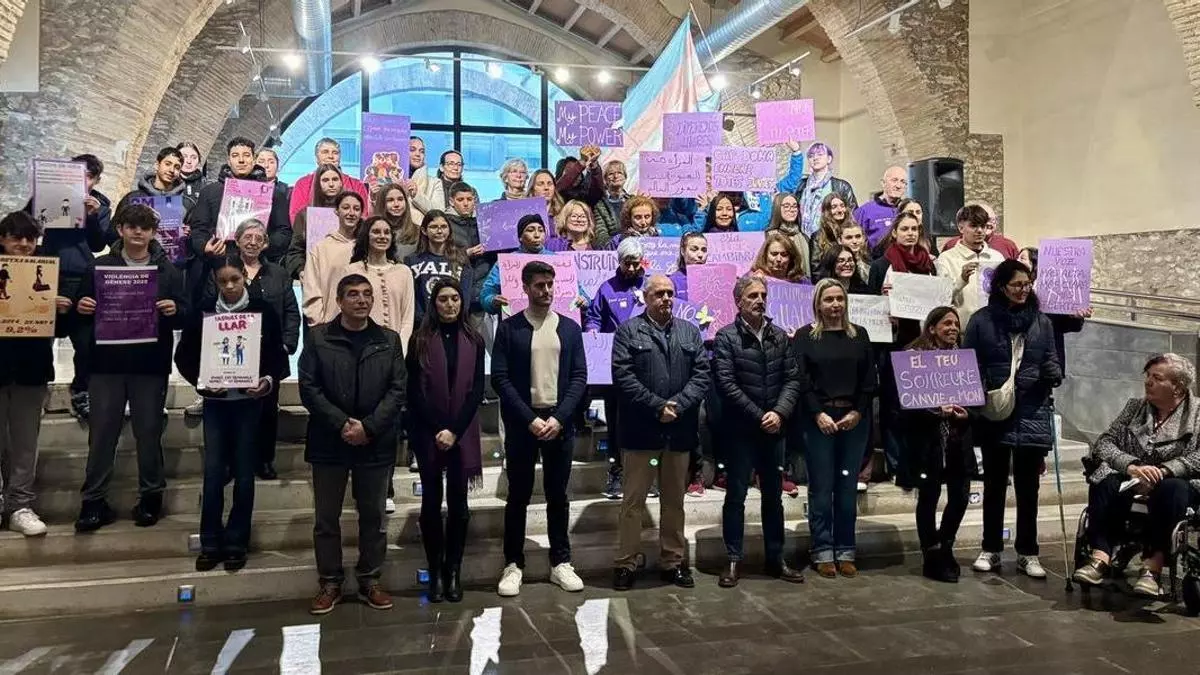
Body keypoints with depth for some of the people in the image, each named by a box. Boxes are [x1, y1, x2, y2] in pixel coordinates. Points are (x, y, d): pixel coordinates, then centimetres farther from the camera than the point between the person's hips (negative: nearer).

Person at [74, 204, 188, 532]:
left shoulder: (168, 270, 6)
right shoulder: (100, 265, 8)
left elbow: (184, 315, 3)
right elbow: (84, 309, 9)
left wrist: (174, 310, -18)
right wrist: (82, 309, -12)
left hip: (151, 364, -1)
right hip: (107, 361, 1)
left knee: (149, 432, 6)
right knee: (102, 432, 3)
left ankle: (151, 495, 17)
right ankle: (94, 500, 11)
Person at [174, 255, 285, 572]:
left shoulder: (263, 310, -3)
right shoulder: (203, 311, 0)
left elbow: (278, 355, 1)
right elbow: (183, 355, 5)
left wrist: (269, 380, -16)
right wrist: (200, 381, -11)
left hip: (249, 401, -1)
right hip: (215, 401, 1)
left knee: (244, 473, 5)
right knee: (213, 472, 1)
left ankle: (236, 543, 16)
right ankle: (210, 543, 14)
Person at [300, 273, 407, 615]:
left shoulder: (389, 340, 5)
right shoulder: (318, 337, 0)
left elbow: (398, 389, -1)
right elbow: (309, 388, -5)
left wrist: (368, 426, -12)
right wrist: (342, 423, -14)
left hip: (375, 443, 1)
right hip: (329, 442, -1)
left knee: (374, 516, 9)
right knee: (327, 517, 7)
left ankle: (370, 581, 22)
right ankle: (330, 582, 20)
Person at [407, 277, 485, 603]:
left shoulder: (474, 341, 5)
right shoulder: (420, 340, 1)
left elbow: (476, 390, 0)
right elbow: (414, 390, -2)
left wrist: (454, 431, -9)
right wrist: (437, 430, -9)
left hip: (462, 434, 1)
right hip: (428, 433, -1)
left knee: (458, 502, 4)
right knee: (432, 500, 3)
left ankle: (453, 570, 13)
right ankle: (435, 571, 12)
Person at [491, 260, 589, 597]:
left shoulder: (570, 328, 7)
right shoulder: (509, 328, -1)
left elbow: (579, 377, 3)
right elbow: (500, 378, -6)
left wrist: (558, 418, -10)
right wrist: (530, 419, -13)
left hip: (560, 421, 2)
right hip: (522, 422, -2)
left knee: (558, 495, 9)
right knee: (518, 495, 5)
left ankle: (561, 563, 18)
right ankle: (513, 564, 14)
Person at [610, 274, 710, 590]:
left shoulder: (690, 332, 12)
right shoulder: (628, 331, 1)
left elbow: (701, 375, 3)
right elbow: (623, 375, -9)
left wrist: (678, 405, -11)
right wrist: (658, 407, -14)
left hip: (680, 431, 4)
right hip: (641, 430, -3)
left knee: (674, 501, 13)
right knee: (633, 501, 3)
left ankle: (673, 561, 23)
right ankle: (626, 563, 12)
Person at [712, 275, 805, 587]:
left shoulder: (780, 336, 9)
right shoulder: (726, 337, -6)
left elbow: (792, 379, 4)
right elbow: (727, 384, -13)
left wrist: (780, 412, -12)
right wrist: (759, 417, -14)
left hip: (773, 429, 5)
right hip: (740, 430, -4)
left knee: (774, 495, 13)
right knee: (736, 495, 4)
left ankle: (776, 559, 24)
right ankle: (734, 560, 14)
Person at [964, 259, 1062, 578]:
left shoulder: (1041, 321, 8)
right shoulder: (981, 321, 0)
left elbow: (1050, 360, 12)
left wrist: (1054, 374, -10)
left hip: (1032, 413, 2)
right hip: (994, 414, -1)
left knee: (1028, 486, 7)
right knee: (994, 484, 10)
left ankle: (1028, 553, 16)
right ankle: (990, 549, 20)